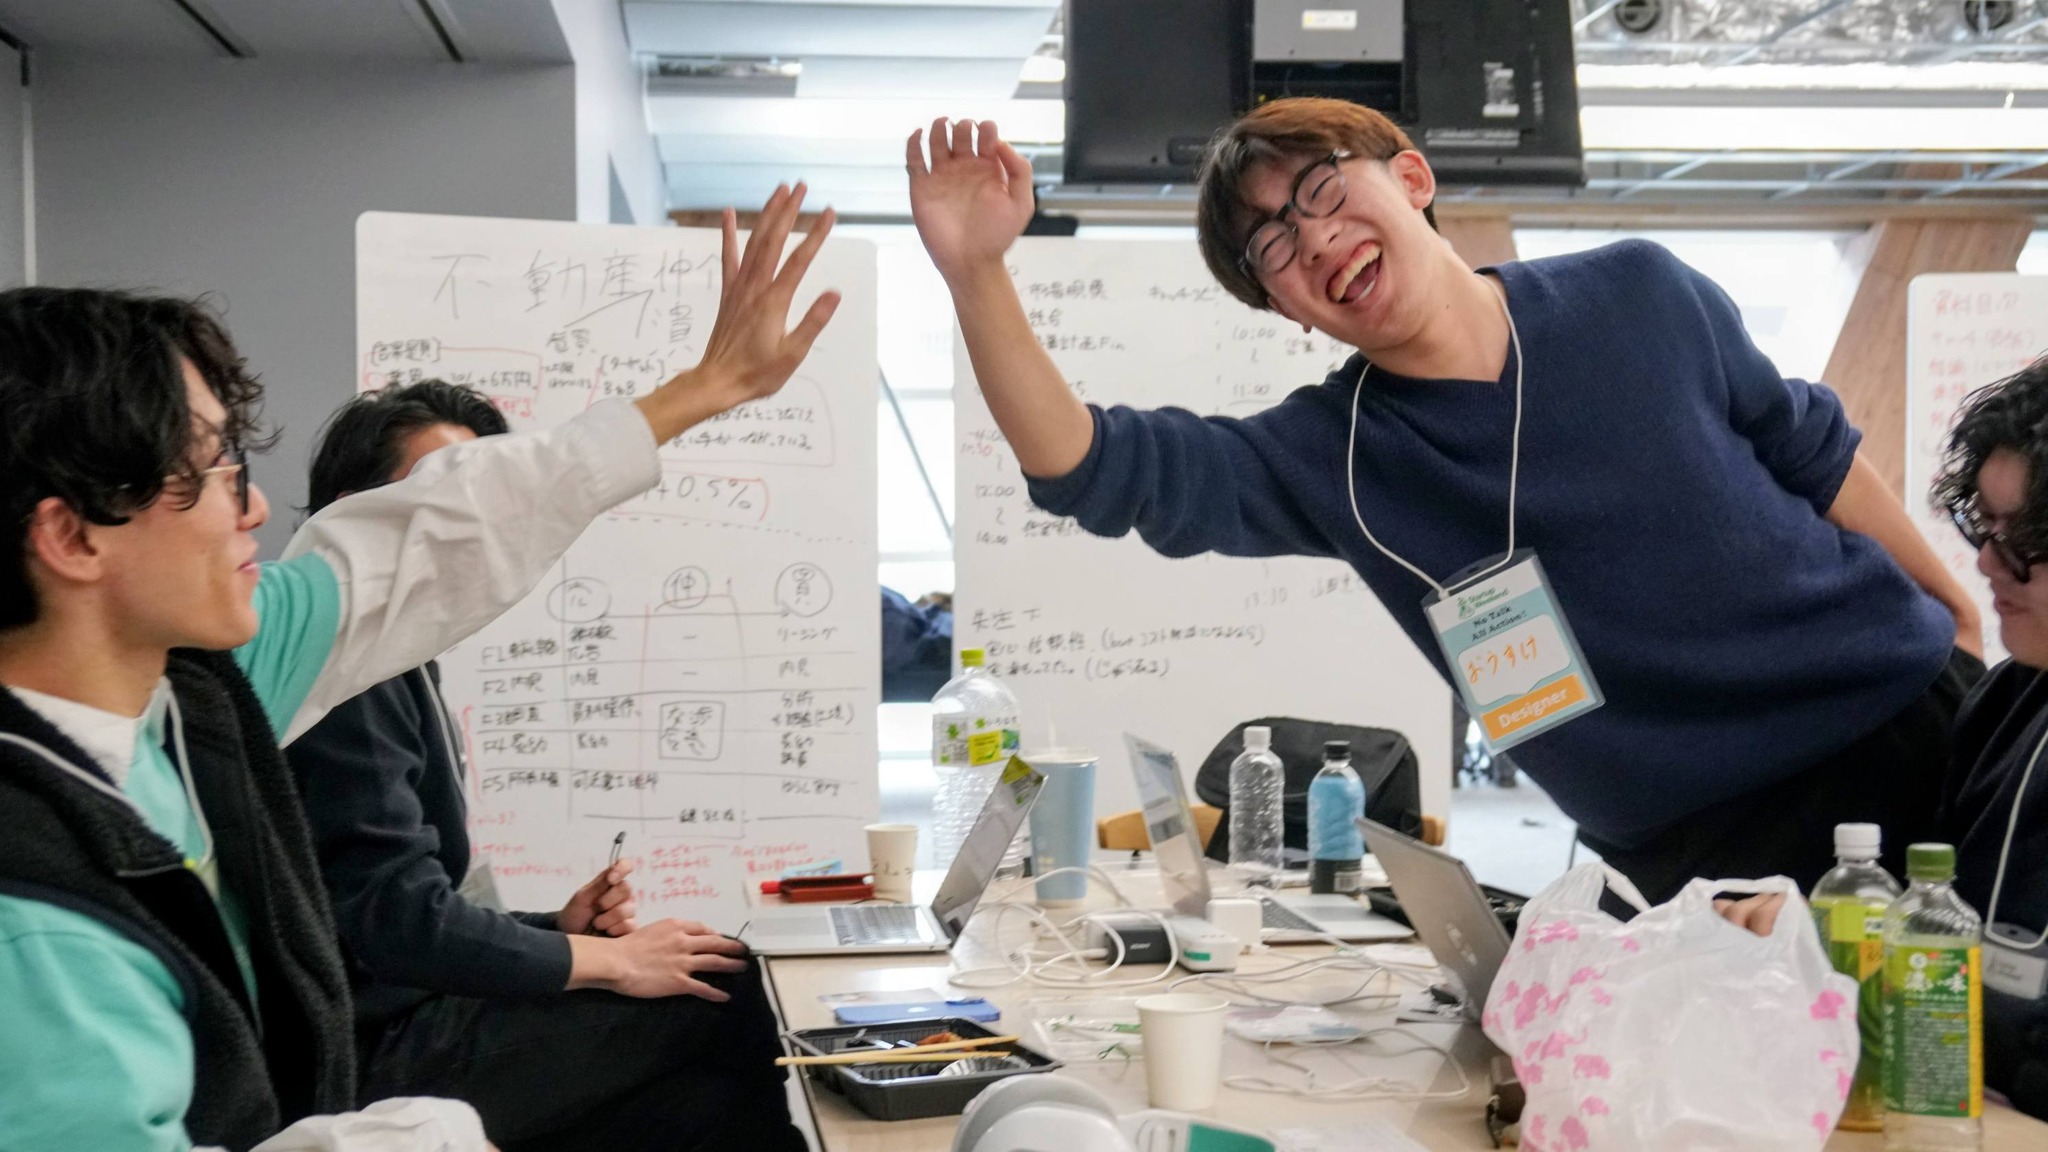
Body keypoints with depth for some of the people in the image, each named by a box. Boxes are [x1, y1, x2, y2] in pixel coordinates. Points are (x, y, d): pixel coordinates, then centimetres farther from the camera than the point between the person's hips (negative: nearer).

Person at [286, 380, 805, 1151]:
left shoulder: (400, 659, 15)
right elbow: (399, 917, -20)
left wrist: (557, 928, 4)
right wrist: (610, 958, -11)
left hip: (406, 1018, 9)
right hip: (379, 1051, -9)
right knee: (733, 1000, -11)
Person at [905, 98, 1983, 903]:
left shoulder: (1643, 297, -3)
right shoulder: (1329, 460, -7)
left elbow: (1814, 454, 10)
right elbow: (1090, 465, -17)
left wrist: (1951, 607, 17)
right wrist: (974, 272, -29)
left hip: (1912, 723, 1)